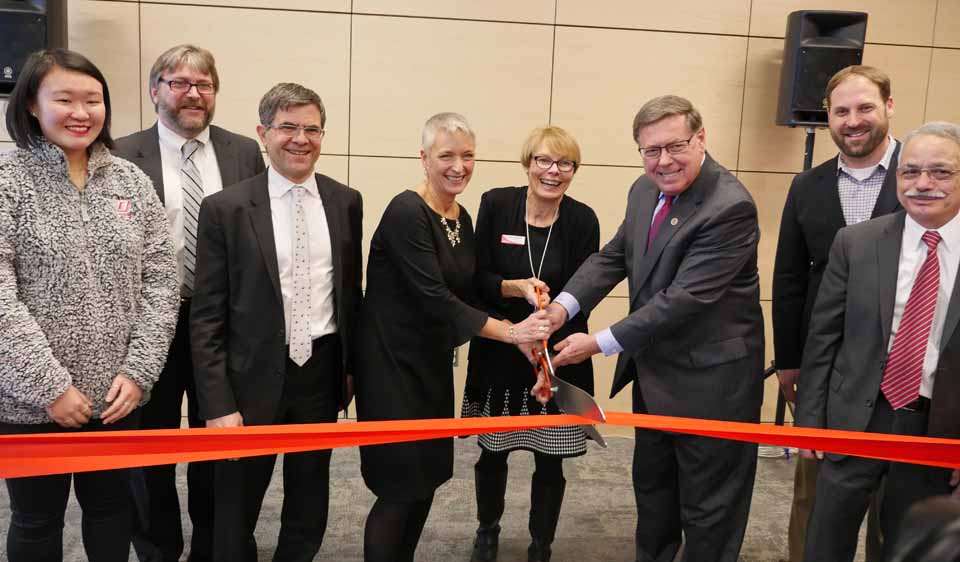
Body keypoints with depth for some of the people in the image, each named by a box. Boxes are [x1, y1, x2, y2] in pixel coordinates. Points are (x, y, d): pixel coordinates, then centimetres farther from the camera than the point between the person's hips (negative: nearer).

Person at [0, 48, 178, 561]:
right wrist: (49, 386, -16)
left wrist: (138, 372, -6)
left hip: (117, 394, 3)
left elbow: (159, 283, 2)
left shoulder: (131, 180, 3)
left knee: (112, 507, 18)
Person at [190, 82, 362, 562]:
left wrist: (352, 365, 10)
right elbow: (207, 319, -9)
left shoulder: (346, 202, 2)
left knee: (309, 503, 19)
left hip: (322, 370, 3)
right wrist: (218, 405, -12)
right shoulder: (225, 208, -9)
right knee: (237, 504, 13)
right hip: (255, 375, -3)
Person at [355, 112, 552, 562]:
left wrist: (523, 337, -4)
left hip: (435, 363, 8)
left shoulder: (463, 218, 6)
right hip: (393, 362, -8)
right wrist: (509, 332, -27)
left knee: (428, 479, 16)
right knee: (400, 488, 0)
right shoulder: (406, 213, -19)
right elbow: (434, 298, -25)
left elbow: (463, 294, 8)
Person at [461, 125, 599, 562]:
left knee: (550, 461, 7)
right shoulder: (496, 204, -6)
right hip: (497, 353, 1)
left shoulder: (583, 220, -7)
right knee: (492, 453, 15)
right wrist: (517, 288, -25)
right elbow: (478, 278, -6)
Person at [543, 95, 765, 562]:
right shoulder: (645, 191, 2)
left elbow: (684, 297, -28)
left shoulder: (730, 207, -25)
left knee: (706, 507, 11)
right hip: (653, 371, 8)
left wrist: (601, 344, -24)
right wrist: (564, 305, -13)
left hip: (710, 380, -8)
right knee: (651, 487, 26)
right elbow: (614, 257, 5)